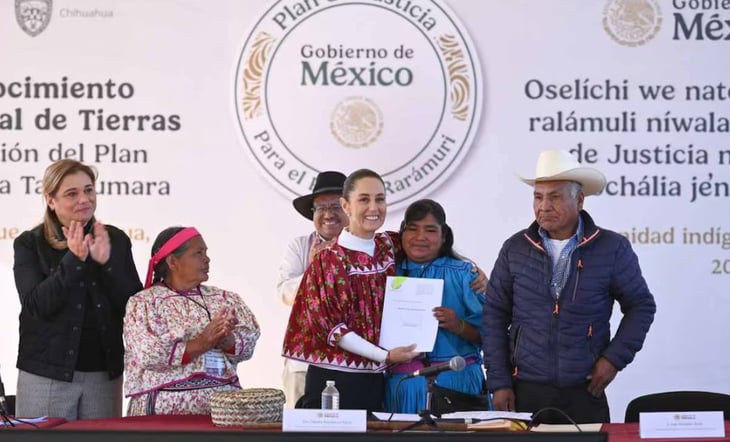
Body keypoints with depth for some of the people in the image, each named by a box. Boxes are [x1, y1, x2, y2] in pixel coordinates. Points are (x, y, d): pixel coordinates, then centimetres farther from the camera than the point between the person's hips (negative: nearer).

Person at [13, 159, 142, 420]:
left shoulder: (115, 241, 6)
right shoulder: (29, 244, 0)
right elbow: (36, 305, -12)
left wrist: (106, 262, -13)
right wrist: (73, 260, -20)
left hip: (104, 374, 2)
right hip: (47, 376, -2)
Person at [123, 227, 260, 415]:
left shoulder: (224, 299, 16)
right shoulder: (143, 303, 5)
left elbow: (248, 339, 3)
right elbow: (150, 354, -10)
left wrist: (225, 339, -16)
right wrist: (201, 344, -17)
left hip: (223, 400, 3)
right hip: (167, 404, -3)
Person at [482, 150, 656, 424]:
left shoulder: (612, 248, -1)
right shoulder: (515, 249, 4)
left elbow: (640, 306, 8)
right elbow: (495, 315, 6)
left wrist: (615, 358, -3)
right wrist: (499, 382, 1)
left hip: (585, 392, -1)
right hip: (525, 391, 1)